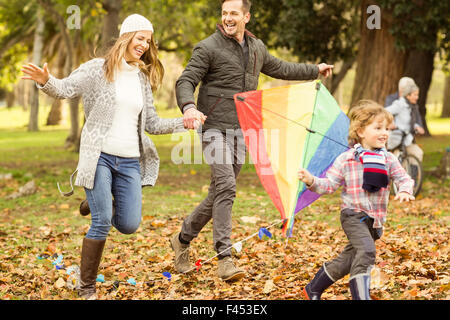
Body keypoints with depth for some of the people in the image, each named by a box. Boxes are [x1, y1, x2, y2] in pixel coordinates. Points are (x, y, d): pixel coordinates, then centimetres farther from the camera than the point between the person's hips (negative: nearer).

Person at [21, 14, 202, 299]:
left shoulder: (143, 79, 14)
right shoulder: (99, 69, -1)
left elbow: (152, 124, 17)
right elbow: (65, 89, -10)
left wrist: (184, 122, 4)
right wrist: (45, 81, -32)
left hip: (130, 161, 5)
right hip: (100, 156, -5)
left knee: (129, 225, 0)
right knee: (102, 223, -11)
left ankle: (100, 202, 36)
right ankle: (87, 288, 4)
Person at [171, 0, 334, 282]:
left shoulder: (257, 48, 14)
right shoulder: (208, 48, -6)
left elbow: (278, 68, 31)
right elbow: (186, 81, -11)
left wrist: (314, 70, 40)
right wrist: (189, 107, -32)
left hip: (241, 131, 6)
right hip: (215, 128, -6)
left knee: (220, 193, 8)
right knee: (225, 188, -19)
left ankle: (183, 239, 26)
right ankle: (225, 258, -19)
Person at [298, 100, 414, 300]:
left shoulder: (388, 160, 3)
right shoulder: (346, 160, -6)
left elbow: (404, 178, -1)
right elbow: (329, 184, -3)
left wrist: (405, 190, -24)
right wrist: (311, 181, -22)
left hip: (375, 219, 4)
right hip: (353, 215, -4)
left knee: (347, 261, 11)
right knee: (366, 251, -28)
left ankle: (313, 289, 31)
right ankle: (361, 296, -26)